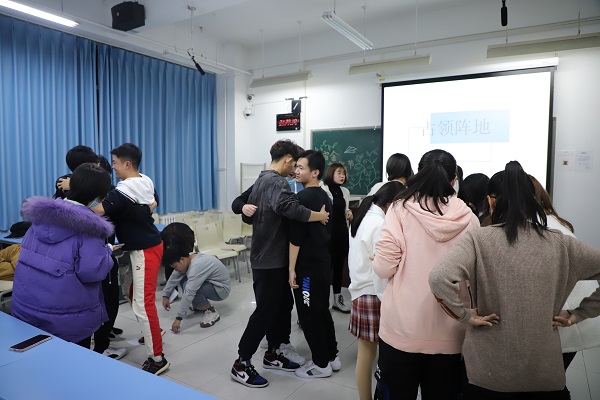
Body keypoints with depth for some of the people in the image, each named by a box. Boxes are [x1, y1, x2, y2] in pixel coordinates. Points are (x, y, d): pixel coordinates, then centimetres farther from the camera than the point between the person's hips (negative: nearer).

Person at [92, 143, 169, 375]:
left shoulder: (124, 190, -20)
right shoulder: (147, 182, 6)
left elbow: (98, 210, -29)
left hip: (144, 250, -9)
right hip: (149, 244, 9)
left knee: (143, 303, -5)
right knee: (135, 296, 23)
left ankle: (158, 358, 3)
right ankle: (152, 332, 42)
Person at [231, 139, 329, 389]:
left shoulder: (261, 180, 13)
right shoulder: (277, 182, -19)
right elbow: (289, 208, -38)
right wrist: (319, 216, -27)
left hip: (265, 256, 10)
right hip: (270, 260, -10)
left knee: (282, 305, 17)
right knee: (265, 311, -1)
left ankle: (272, 354, 29)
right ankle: (241, 364, 11)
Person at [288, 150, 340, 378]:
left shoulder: (302, 198, -17)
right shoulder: (325, 197, 10)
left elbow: (295, 237, -19)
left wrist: (292, 269, -14)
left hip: (308, 266, -9)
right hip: (324, 263, 9)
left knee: (308, 315, 4)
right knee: (322, 311, 18)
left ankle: (321, 364, 15)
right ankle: (332, 357, 29)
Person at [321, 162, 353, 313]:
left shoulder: (345, 192, 12)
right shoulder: (322, 189, -10)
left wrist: (349, 214, 4)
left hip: (342, 233, 6)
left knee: (339, 266, 13)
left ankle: (338, 298, 25)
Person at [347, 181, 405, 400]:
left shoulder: (363, 217, 11)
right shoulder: (380, 225, -16)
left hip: (360, 291, 9)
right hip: (373, 294, -9)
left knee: (365, 353, 14)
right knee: (369, 354, 2)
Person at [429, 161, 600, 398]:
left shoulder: (478, 240, -13)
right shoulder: (560, 243, -1)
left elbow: (439, 279, -27)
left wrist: (465, 316, -13)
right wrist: (578, 314, 7)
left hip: (489, 371, -2)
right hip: (545, 371, 3)